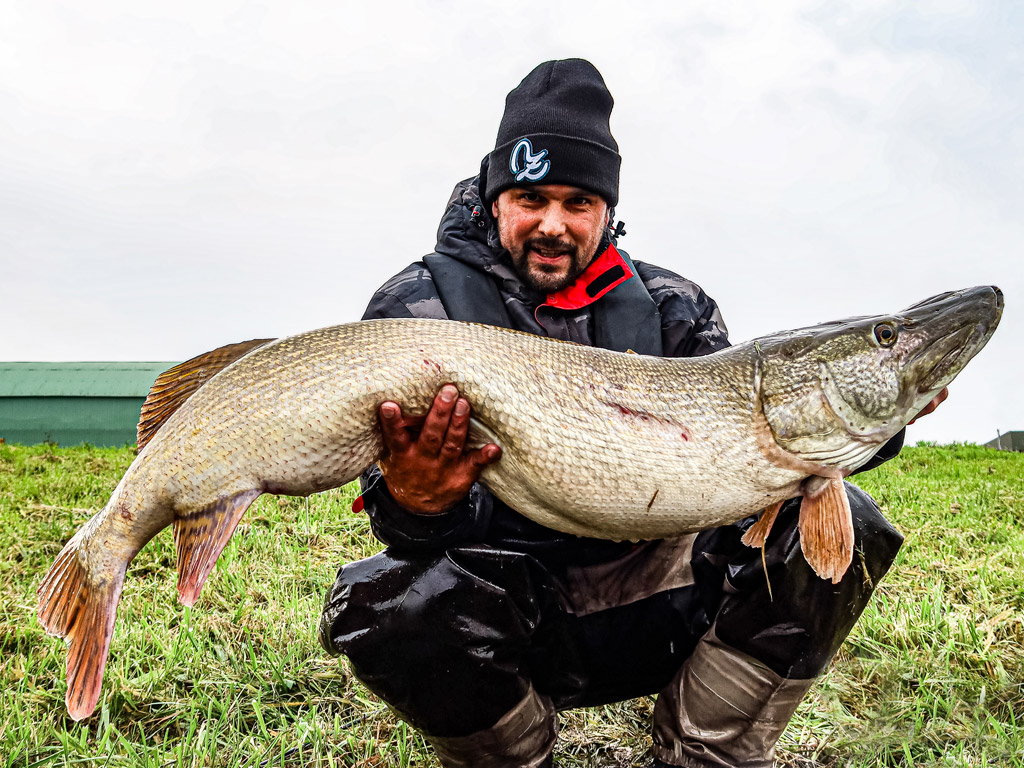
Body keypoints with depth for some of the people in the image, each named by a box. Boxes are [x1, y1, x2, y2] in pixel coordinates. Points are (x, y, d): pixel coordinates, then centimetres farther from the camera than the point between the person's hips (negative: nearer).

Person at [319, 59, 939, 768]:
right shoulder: (418, 308, -3)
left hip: (650, 605, 3)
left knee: (839, 527, -14)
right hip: (504, 615, -2)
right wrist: (421, 509, -35)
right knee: (383, 602, -34)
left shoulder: (670, 309, 7)